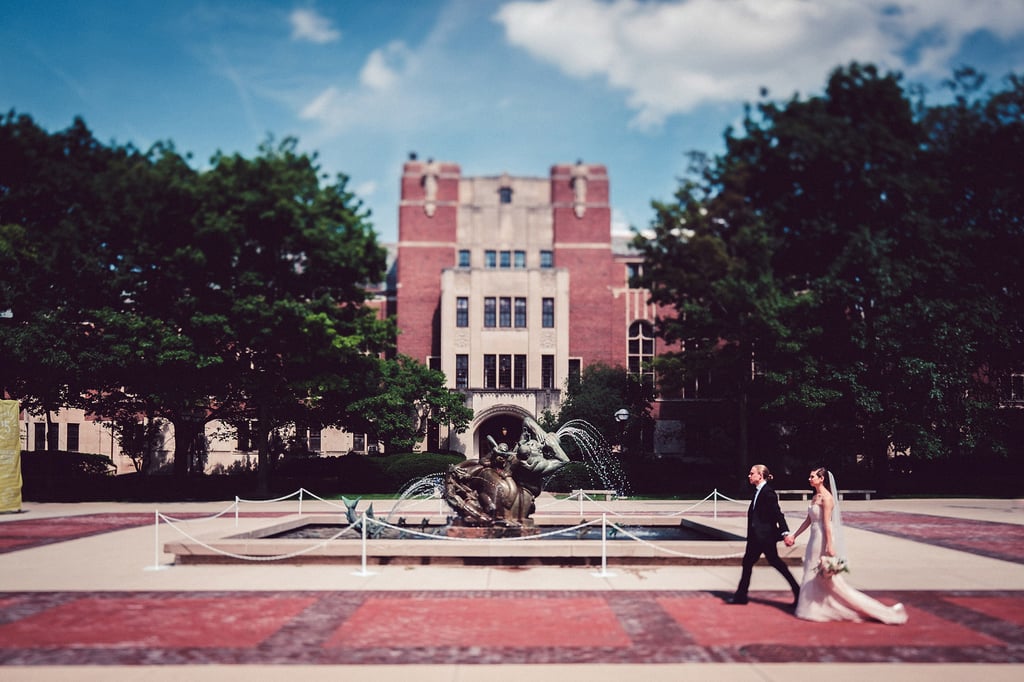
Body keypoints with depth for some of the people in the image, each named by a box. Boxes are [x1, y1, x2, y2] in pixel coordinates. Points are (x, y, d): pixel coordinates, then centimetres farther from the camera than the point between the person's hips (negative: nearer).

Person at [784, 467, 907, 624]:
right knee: (814, 577, 14)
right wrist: (794, 535, 20)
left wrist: (829, 546, -23)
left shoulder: (826, 497, -16)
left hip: (823, 540, -9)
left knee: (829, 579, -3)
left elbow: (827, 523, -20)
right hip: (815, 540, 9)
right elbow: (808, 520, 18)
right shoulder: (815, 497, 12)